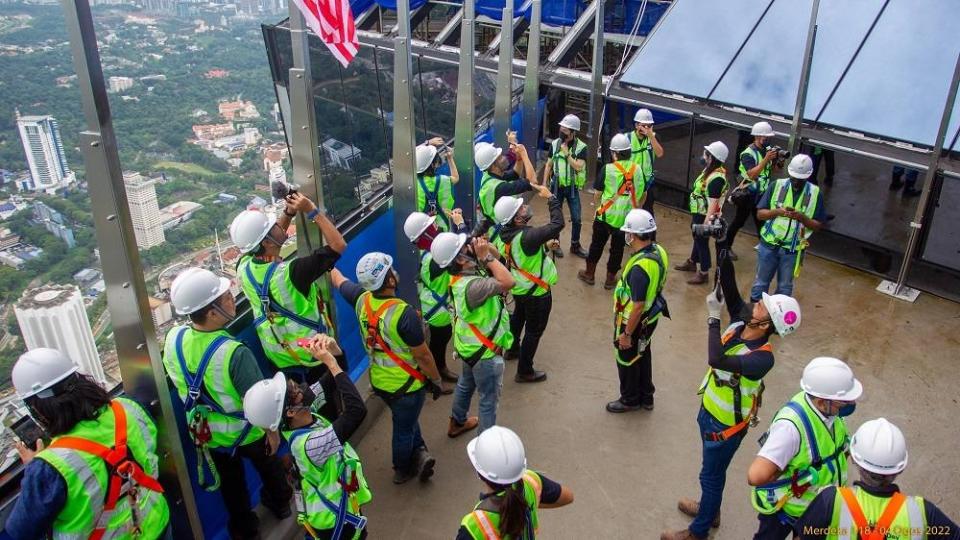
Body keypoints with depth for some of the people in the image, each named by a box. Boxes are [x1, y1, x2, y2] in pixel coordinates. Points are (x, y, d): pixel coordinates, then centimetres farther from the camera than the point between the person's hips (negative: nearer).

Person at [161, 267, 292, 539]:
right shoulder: (234, 353, -39)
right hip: (246, 431, -3)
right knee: (268, 465, 29)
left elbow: (178, 383, -2)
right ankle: (279, 502, 55)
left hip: (205, 431, 3)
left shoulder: (173, 339, -22)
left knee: (230, 481, 27)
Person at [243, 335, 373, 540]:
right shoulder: (308, 444, -37)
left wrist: (334, 352, -23)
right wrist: (330, 361, -41)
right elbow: (357, 410, -47)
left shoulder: (306, 417, -13)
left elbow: (335, 379, -3)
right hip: (335, 522, -8)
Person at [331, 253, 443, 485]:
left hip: (379, 381, 6)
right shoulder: (404, 313, -32)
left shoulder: (361, 299, -14)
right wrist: (436, 380, -7)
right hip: (406, 386, -5)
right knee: (404, 428, 18)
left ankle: (419, 452, 30)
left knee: (405, 419, 30)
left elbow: (338, 279, 8)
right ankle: (402, 470, 38)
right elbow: (423, 356, -23)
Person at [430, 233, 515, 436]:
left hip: (469, 345, 9)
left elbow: (495, 255, 1)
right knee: (489, 399, 10)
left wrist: (485, 246, -22)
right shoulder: (470, 286, -38)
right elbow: (508, 282, -45)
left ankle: (457, 423, 52)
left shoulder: (461, 275, -10)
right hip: (485, 352, -9)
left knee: (465, 385, 31)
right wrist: (486, 256, -37)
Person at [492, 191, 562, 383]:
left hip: (519, 287, 8)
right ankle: (525, 372, 21)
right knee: (534, 331, 9)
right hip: (536, 292, -8)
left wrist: (544, 244, 1)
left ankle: (512, 349, 54)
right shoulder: (526, 237, -36)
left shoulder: (504, 235, -11)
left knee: (518, 317, 32)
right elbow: (557, 224, -34)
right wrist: (552, 198, -24)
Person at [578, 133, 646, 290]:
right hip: (626, 218, 2)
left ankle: (589, 274, 29)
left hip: (606, 215, -2)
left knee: (597, 244, 16)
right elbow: (643, 194, 5)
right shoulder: (637, 169, -4)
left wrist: (598, 203, 17)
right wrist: (636, 209, 20)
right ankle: (610, 278, 23)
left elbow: (598, 190, -3)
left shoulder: (608, 168, -13)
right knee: (617, 248, 14)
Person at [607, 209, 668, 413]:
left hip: (636, 322, -8)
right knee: (643, 355, 27)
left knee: (627, 360, 15)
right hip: (651, 317, 8)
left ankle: (630, 400, 37)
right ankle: (646, 396, 46)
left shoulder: (640, 267, -36)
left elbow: (638, 306, -31)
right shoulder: (658, 250, -9)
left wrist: (626, 334, -19)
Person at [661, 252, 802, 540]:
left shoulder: (762, 358, -35)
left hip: (725, 424, -7)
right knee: (713, 470, 28)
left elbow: (717, 360, -48)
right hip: (709, 410, 7)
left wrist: (713, 317, -42)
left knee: (711, 475, 14)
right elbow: (729, 286, -21)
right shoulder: (741, 322, -15)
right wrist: (723, 254, -36)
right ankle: (710, 510, 52)